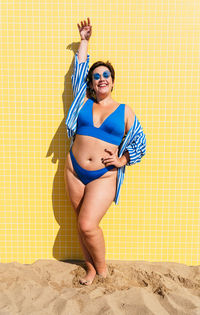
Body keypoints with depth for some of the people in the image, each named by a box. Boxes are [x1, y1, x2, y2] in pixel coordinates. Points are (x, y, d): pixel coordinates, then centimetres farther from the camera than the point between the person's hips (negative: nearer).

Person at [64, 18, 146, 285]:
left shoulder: (125, 111, 4)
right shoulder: (84, 101, 8)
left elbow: (140, 143, 9)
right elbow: (79, 68, 14)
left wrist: (122, 160, -5)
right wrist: (84, 40, 25)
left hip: (104, 176, -3)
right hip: (74, 171, 3)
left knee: (88, 225, -12)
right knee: (81, 225, 9)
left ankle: (102, 269, 17)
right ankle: (90, 268, 30)